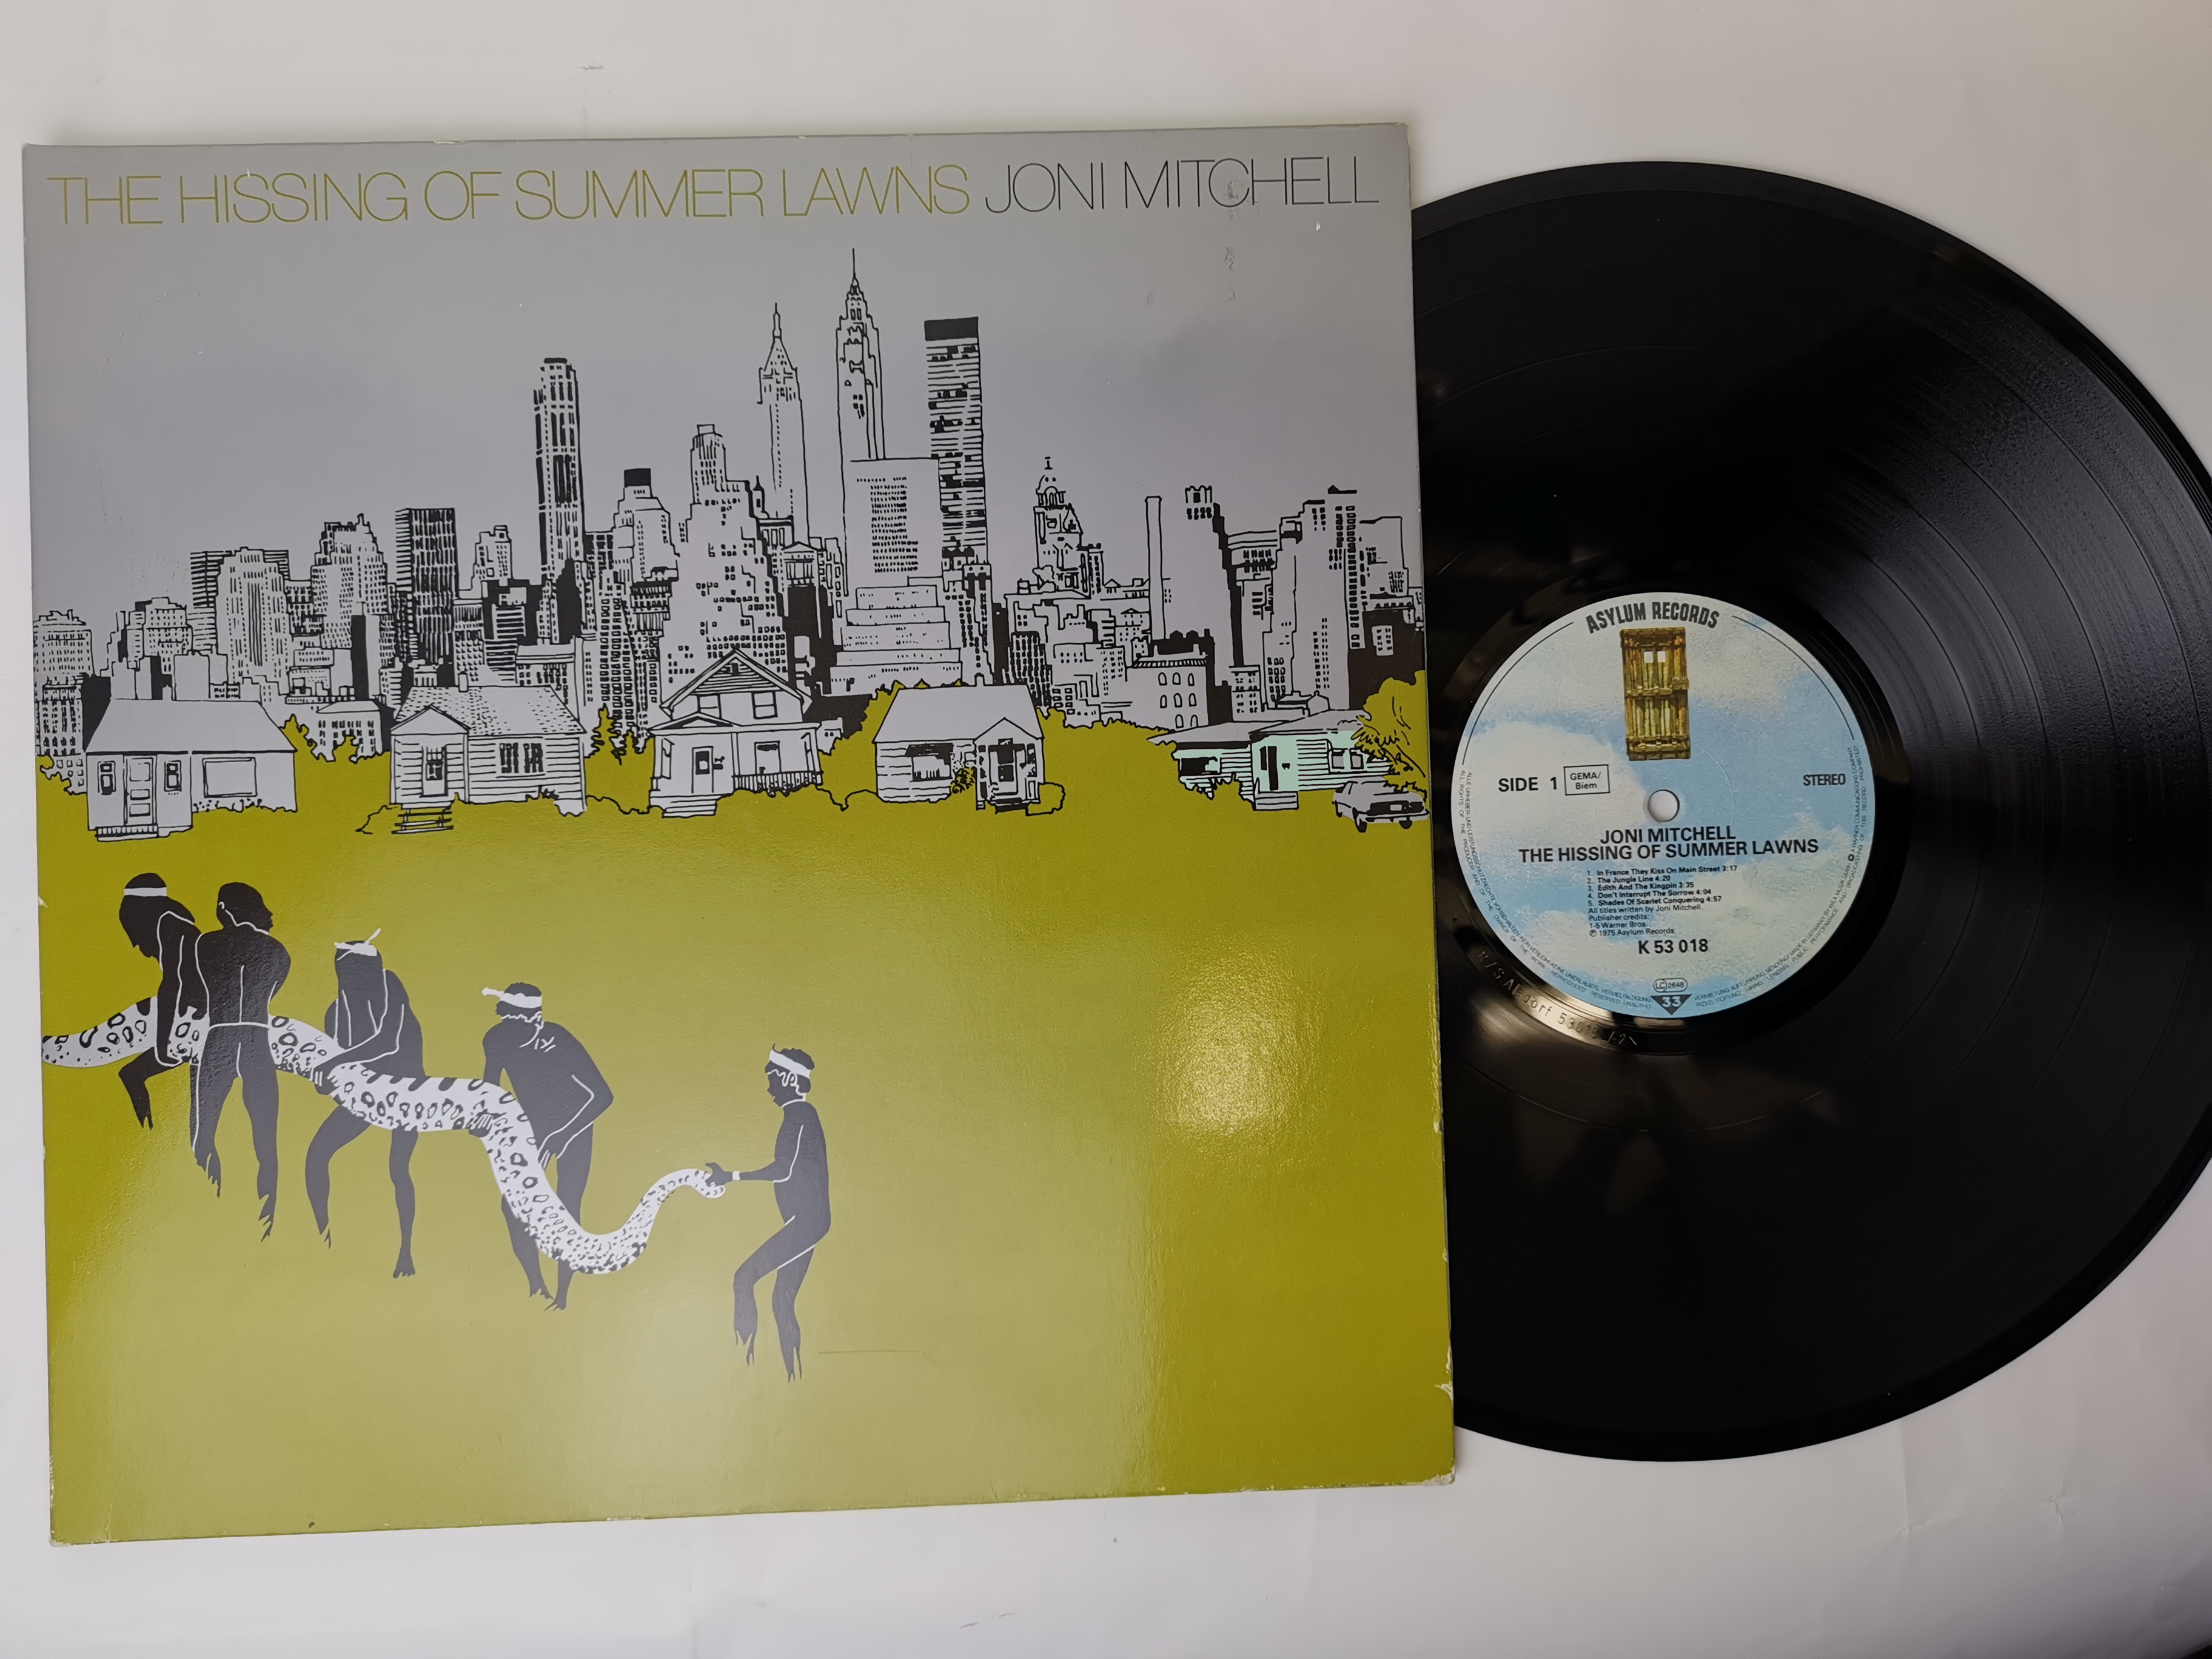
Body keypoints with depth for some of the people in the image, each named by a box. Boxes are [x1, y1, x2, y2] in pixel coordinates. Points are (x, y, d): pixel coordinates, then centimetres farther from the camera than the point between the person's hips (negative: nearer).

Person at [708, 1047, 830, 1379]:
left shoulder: (800, 1116, -12)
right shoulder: (802, 1115, 18)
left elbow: (786, 1170, -22)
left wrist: (733, 1177, -20)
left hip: (803, 1222, -10)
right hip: (805, 1223, 10)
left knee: (744, 1279, -15)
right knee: (783, 1300, 11)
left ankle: (747, 1360, -16)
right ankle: (793, 1374, 12)